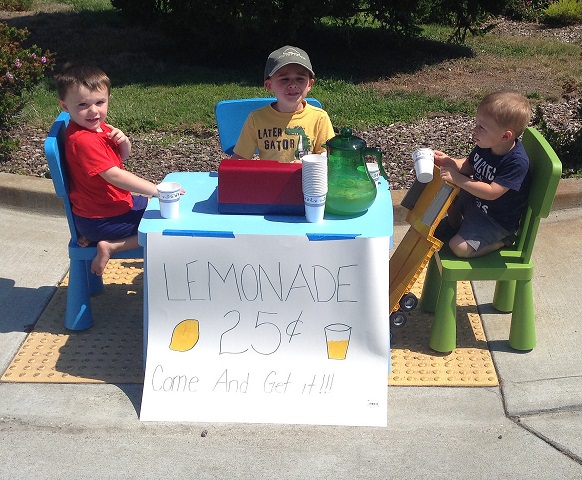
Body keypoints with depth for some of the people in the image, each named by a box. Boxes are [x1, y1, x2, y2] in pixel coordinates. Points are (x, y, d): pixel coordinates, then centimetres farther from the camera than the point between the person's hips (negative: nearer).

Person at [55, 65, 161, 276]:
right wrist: (155, 189, -31)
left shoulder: (99, 127, 4)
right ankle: (110, 246, -6)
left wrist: (123, 141, -10)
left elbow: (123, 156, 14)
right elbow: (113, 175, -32)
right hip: (99, 218, -9)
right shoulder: (82, 140, -26)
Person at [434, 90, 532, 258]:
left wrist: (457, 178, -34)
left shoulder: (517, 162, -34)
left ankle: (504, 240, 5)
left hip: (498, 219, -8)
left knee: (460, 247, -15)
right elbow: (469, 165, 7)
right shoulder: (485, 145, -11)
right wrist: (448, 161, -13)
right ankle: (455, 226, 36)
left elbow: (491, 192, -35)